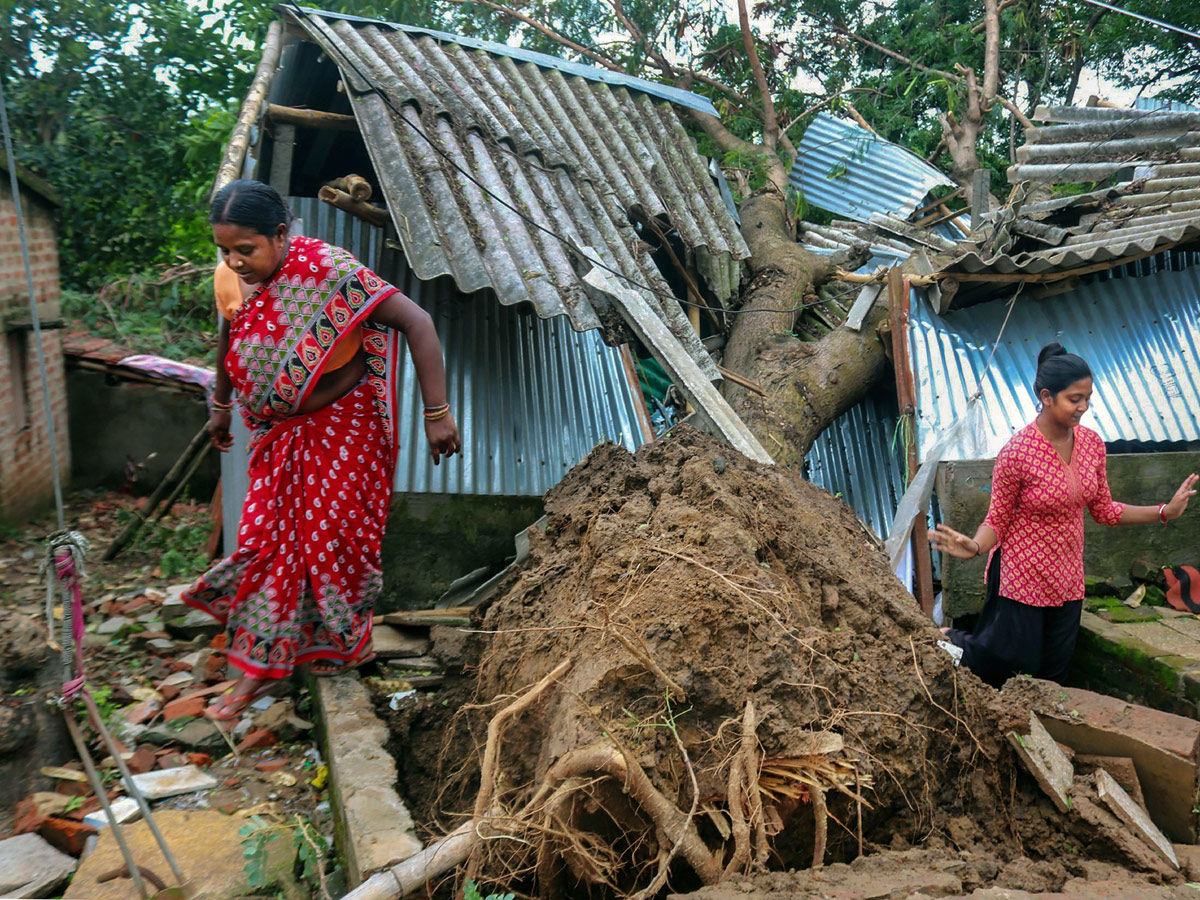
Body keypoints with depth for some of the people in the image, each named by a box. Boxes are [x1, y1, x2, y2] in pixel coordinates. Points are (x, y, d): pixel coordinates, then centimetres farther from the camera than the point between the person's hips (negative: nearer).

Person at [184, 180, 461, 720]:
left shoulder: (328, 272, -26)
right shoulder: (231, 280, -7)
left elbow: (417, 322, -27)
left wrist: (436, 414, -29)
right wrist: (221, 405, 26)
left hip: (341, 428, -5)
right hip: (277, 432, 6)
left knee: (331, 537, 5)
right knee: (265, 536, 10)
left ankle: (346, 642, 31)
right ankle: (261, 667, 28)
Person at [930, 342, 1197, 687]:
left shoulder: (1091, 443, -3)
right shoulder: (1016, 453, -21)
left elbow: (1103, 509, 8)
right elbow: (997, 520, -15)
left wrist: (1165, 511, 3)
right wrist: (974, 547, -34)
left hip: (1068, 577, 6)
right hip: (1022, 578, -6)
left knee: (1053, 673, 16)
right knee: (1014, 666, 4)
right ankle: (954, 640, 30)